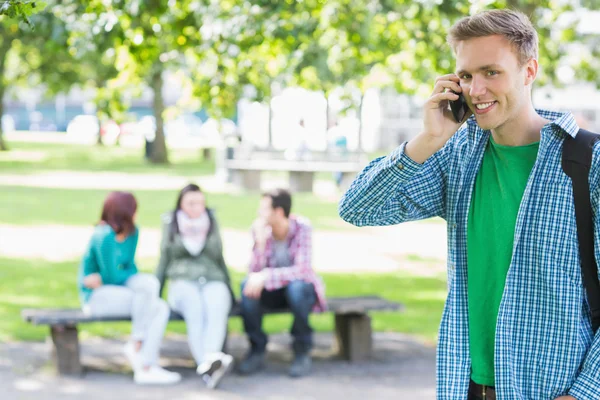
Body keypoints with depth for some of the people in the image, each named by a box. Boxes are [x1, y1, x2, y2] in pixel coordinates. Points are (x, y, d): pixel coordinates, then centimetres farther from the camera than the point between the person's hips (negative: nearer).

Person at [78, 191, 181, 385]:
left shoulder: (132, 232, 3)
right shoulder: (104, 236, -22)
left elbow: (130, 267, 3)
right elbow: (112, 276, -20)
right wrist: (143, 282, -5)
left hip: (115, 289, 8)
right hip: (96, 296, -8)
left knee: (161, 309, -16)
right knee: (149, 284, -28)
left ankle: (146, 368, -21)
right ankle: (136, 345, -15)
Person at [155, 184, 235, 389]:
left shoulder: (212, 223, 17)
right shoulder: (171, 225, 13)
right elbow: (164, 262, 18)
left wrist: (230, 291, 24)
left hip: (213, 281, 1)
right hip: (183, 281, -1)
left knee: (217, 309, -36)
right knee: (195, 310, -37)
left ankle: (210, 358, -62)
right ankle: (209, 366, -60)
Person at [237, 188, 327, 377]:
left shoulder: (302, 228, -20)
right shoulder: (260, 229, -10)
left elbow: (302, 270, -29)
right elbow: (255, 271, -17)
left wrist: (265, 276, -39)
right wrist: (260, 242, -32)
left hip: (301, 289, -3)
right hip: (272, 292, 3)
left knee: (296, 287, -37)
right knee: (247, 286, -27)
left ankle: (302, 351, -18)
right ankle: (257, 351, -15)